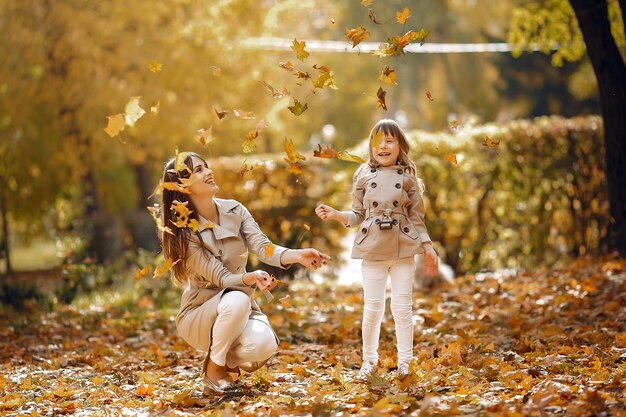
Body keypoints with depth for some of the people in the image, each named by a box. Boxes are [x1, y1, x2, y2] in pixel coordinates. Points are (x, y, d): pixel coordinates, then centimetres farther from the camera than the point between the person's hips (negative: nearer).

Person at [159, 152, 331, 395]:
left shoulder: (234, 210, -2)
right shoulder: (183, 231, -16)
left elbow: (262, 248, -15)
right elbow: (220, 278, -22)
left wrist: (298, 256, -36)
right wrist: (250, 278, -44)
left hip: (240, 307, 3)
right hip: (200, 312, -3)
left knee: (263, 344, -30)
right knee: (237, 299, -37)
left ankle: (229, 362, 6)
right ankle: (213, 370, -14)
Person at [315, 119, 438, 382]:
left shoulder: (408, 177, 3)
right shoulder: (363, 175, 4)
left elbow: (417, 216, 6)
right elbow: (358, 216, 8)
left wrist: (427, 246, 0)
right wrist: (336, 215, -9)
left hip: (403, 249, 0)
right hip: (372, 250, 1)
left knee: (402, 307, 1)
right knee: (372, 309, 3)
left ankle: (404, 362, 12)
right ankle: (369, 360, 18)